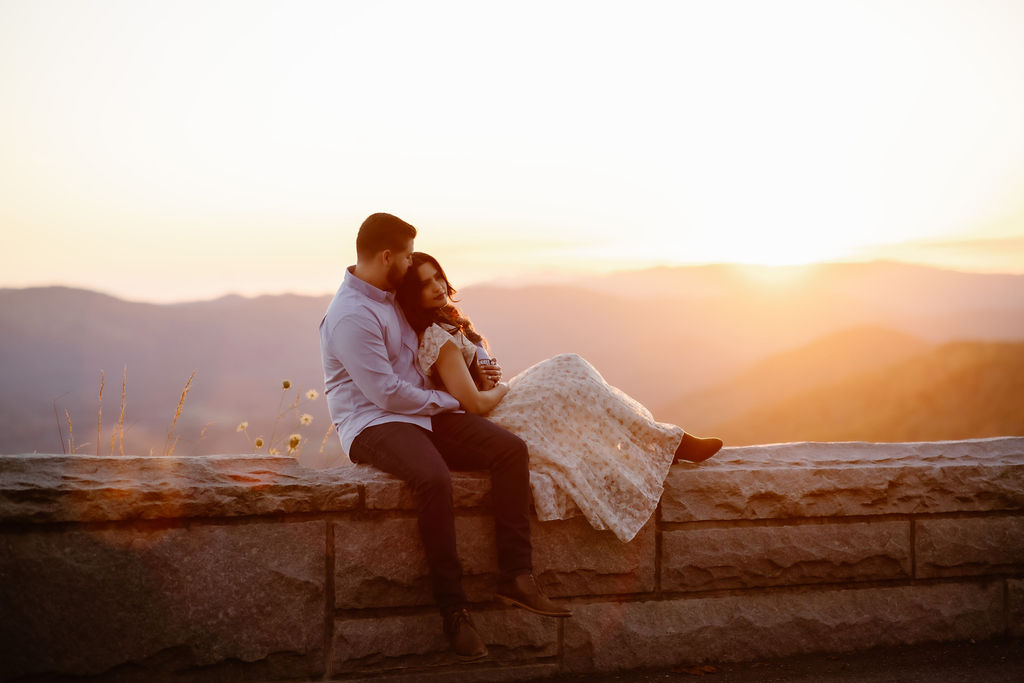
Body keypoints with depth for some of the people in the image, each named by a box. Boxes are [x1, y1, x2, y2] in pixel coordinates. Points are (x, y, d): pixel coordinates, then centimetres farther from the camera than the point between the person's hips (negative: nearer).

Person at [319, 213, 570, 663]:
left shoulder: (388, 297, 15)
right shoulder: (351, 315, -15)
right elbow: (386, 392, -19)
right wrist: (459, 401, -8)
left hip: (422, 412, 9)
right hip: (372, 424, -9)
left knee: (510, 449, -13)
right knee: (434, 478, -38)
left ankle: (516, 577, -18)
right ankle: (452, 608, -27)